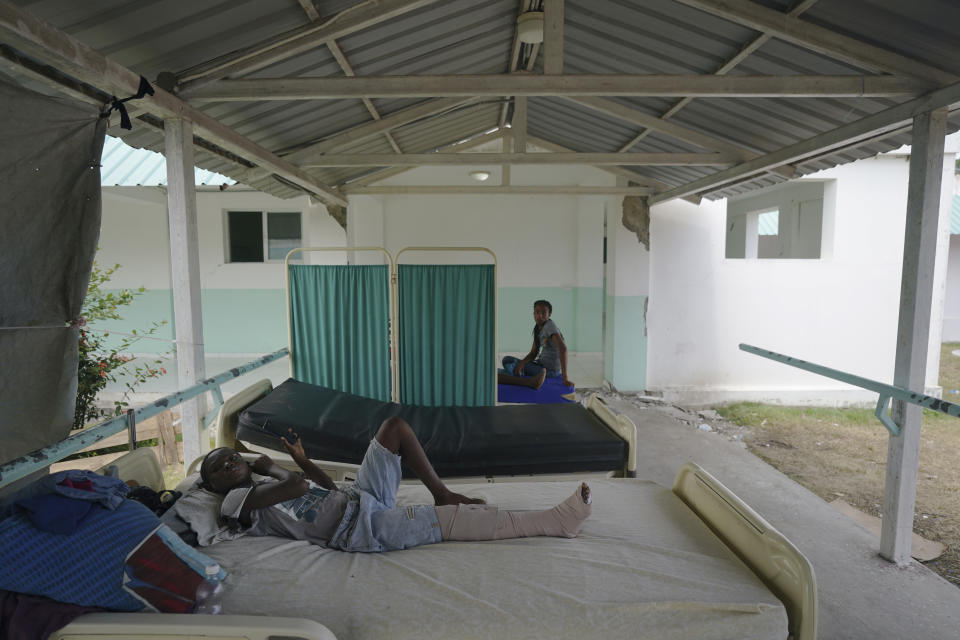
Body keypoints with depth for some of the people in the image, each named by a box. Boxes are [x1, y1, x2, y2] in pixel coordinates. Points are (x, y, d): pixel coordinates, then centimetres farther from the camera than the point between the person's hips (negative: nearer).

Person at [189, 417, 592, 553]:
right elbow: (298, 487, -23)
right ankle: (557, 521, -14)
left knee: (395, 426, 2)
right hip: (362, 527, -9)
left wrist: (300, 458, 11)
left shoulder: (265, 484, 20)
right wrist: (269, 467, -3)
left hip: (362, 498, 9)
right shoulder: (236, 502, -5)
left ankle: (441, 494, 9)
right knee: (455, 521, -20)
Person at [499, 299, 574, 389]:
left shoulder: (550, 325, -15)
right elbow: (533, 353, 8)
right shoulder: (537, 328, 10)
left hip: (550, 371, -9)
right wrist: (522, 362, -15)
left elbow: (562, 348, -27)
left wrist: (565, 377, -33)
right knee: (507, 359, 1)